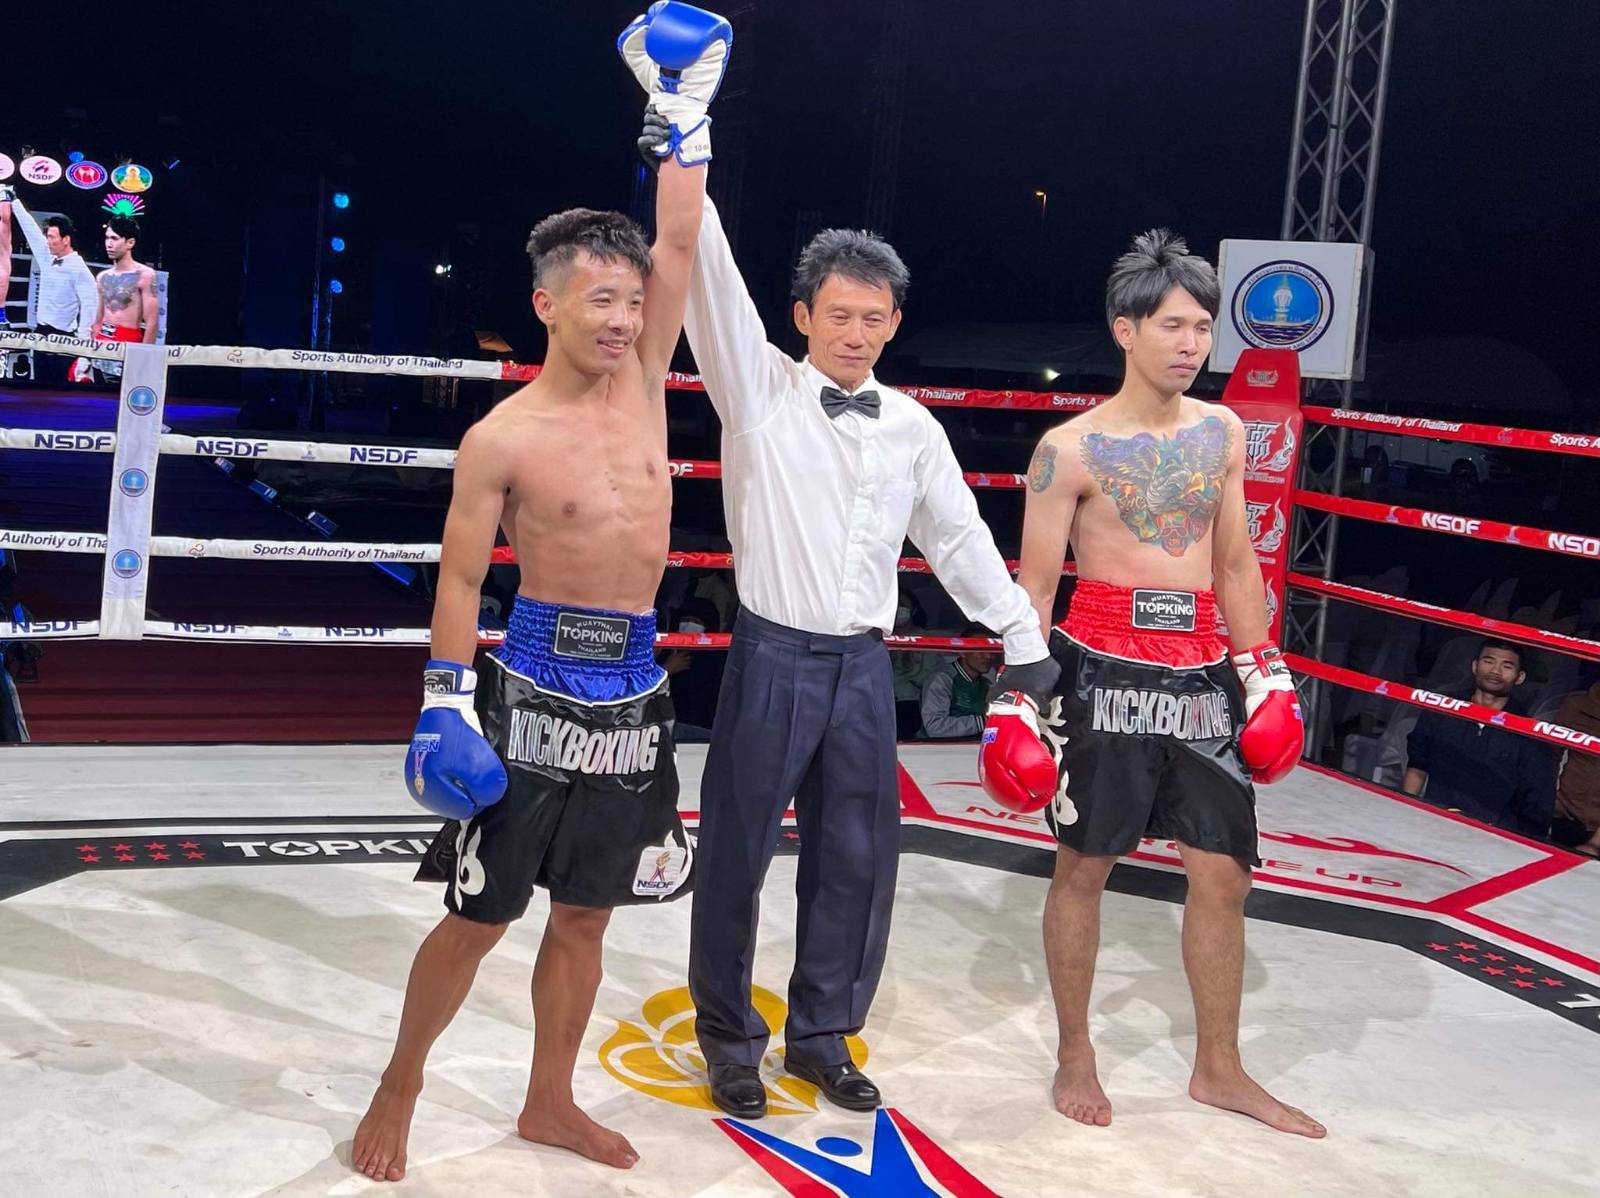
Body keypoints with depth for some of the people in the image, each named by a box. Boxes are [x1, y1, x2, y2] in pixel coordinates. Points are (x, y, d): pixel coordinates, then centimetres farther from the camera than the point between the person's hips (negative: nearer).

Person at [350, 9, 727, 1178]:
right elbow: (460, 581, -6)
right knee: (479, 915, 3)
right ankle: (399, 1091, 22)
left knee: (584, 914, 14)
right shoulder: (501, 440, -10)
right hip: (538, 682, -5)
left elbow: (680, 240, 0)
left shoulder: (644, 380, 3)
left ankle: (550, 1100, 29)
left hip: (633, 686, 5)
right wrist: (446, 703, -12)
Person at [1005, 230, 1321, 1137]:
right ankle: (1075, 1056, 23)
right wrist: (1016, 698, -9)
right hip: (1106, 671, -5)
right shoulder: (1072, 448, -7)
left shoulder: (1223, 432, 8)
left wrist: (1265, 674, 13)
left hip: (1203, 675, 5)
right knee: (1084, 866, 7)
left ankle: (1219, 1069, 22)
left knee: (1224, 873, 7)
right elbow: (1036, 585, -5)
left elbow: (1236, 564, 15)